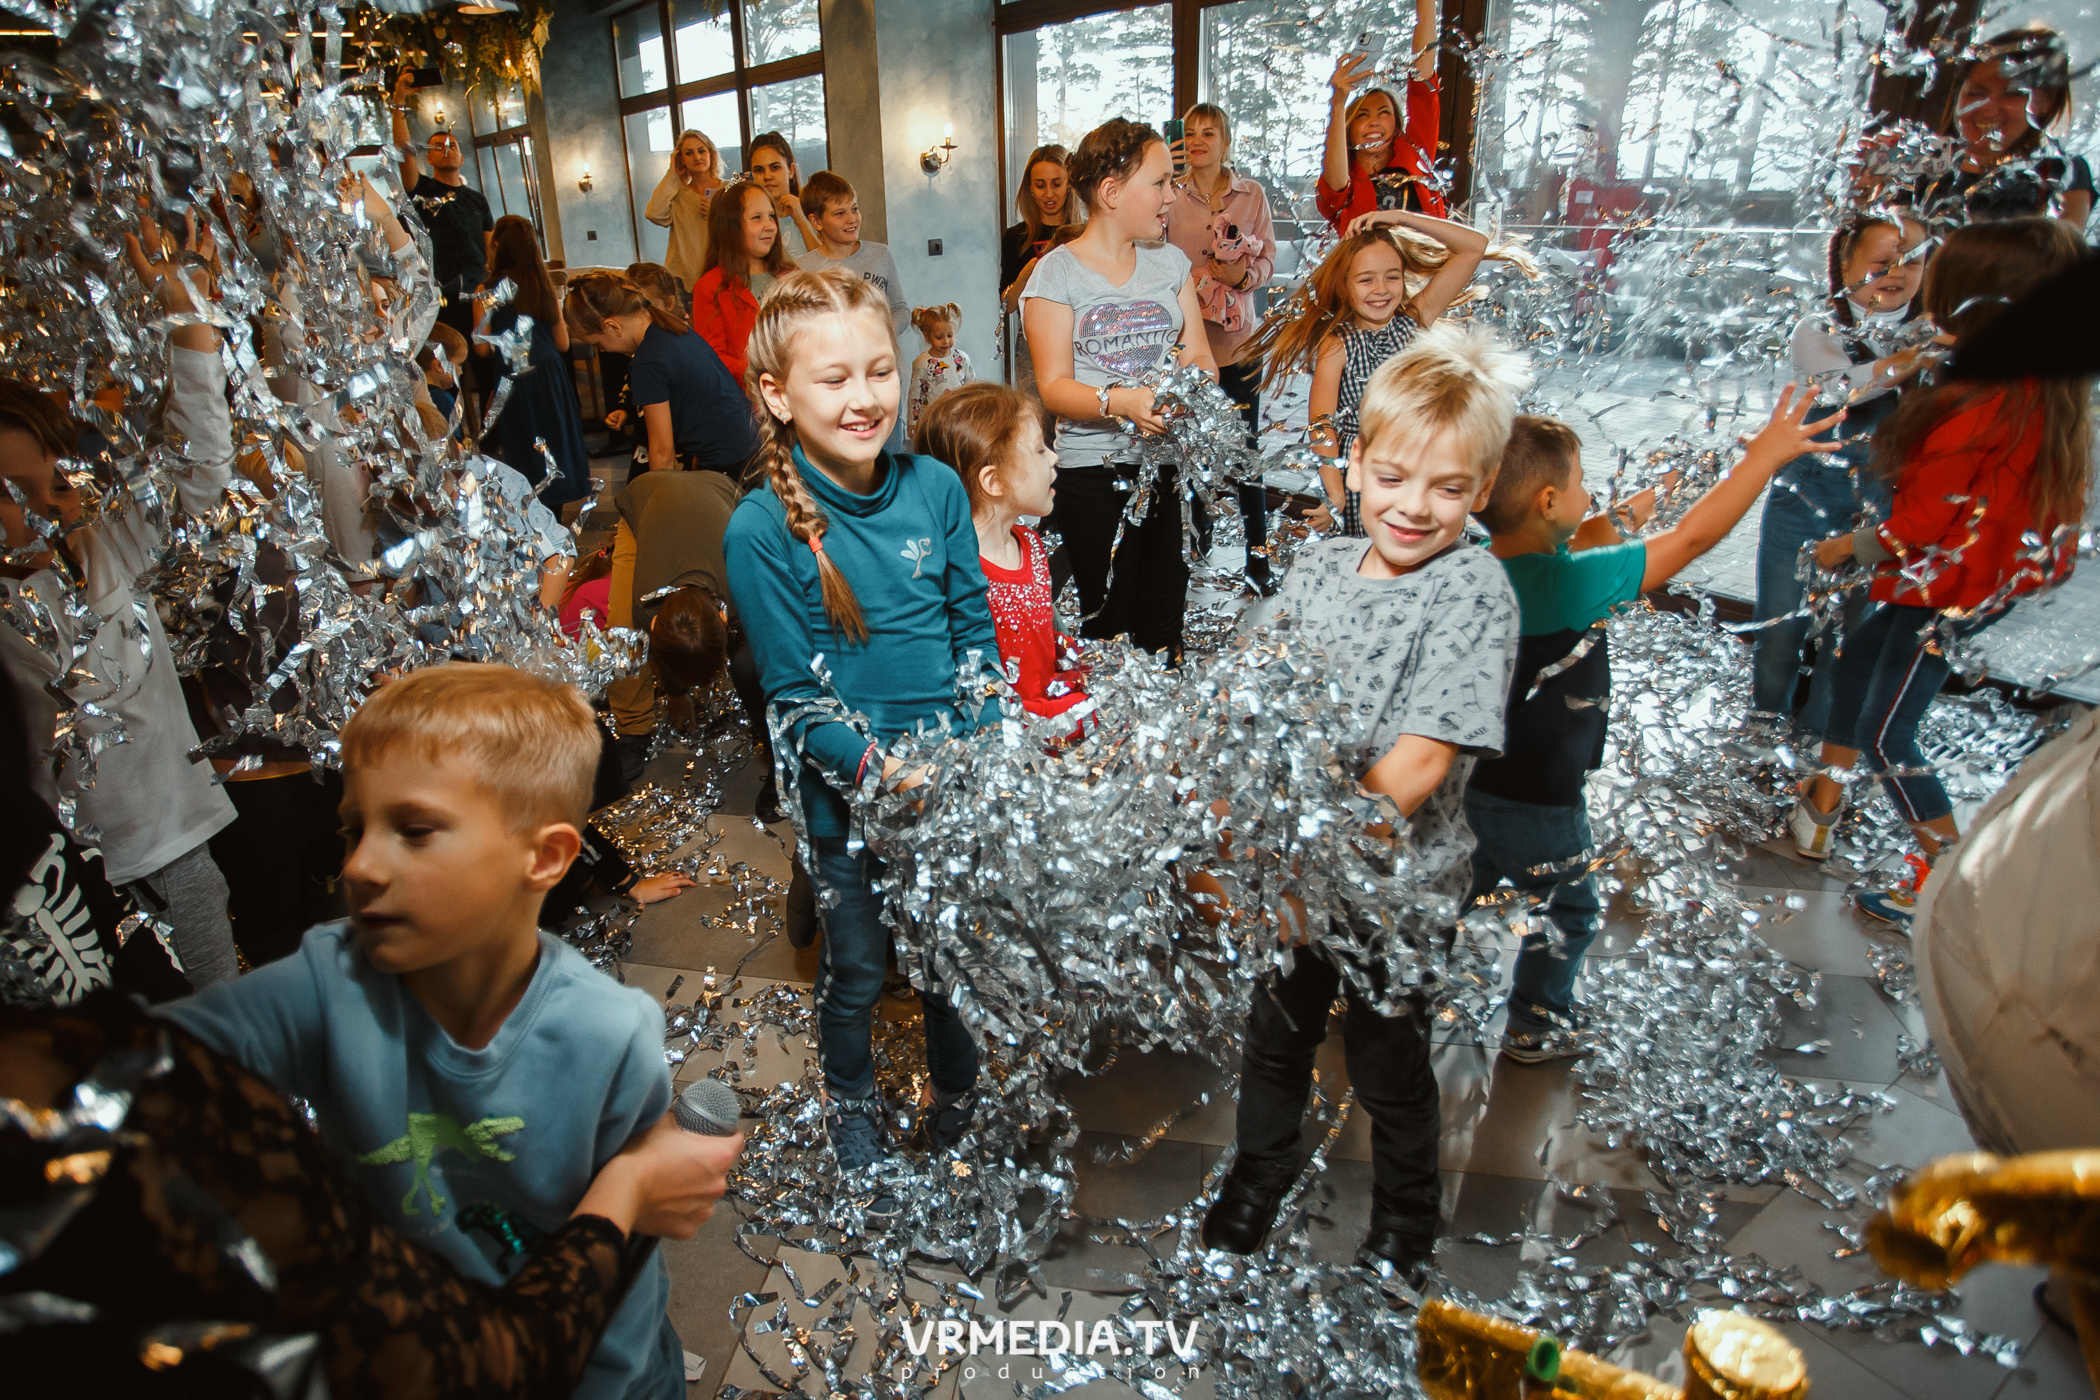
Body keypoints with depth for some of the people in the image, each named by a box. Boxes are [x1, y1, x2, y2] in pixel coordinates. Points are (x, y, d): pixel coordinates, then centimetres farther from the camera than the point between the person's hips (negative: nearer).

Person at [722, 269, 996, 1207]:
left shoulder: (935, 487, -8)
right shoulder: (761, 529, -17)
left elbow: (974, 628, 1)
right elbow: (792, 694, -14)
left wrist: (980, 741, -11)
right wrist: (877, 765, -27)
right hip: (846, 791, -3)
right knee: (857, 970, 17)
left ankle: (959, 1095, 49)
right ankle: (852, 1119, 45)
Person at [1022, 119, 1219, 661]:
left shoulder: (1169, 260, 13)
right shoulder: (1058, 272, -2)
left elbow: (1199, 353, 10)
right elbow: (1055, 387, -8)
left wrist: (1199, 379, -15)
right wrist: (1119, 401, -28)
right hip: (1092, 472, -4)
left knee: (1164, 624, 6)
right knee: (1104, 626, -5)